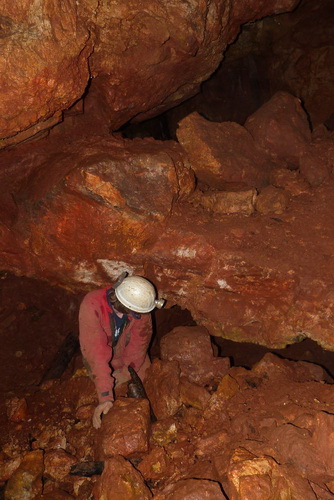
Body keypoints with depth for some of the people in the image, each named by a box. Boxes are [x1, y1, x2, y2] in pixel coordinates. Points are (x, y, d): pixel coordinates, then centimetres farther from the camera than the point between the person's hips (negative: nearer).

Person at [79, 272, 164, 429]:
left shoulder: (139, 302, -29)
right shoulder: (92, 306, -39)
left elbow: (141, 339, -18)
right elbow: (96, 351, -42)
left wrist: (127, 370, -23)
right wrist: (105, 396, -45)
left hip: (130, 354, 3)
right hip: (102, 358, -2)